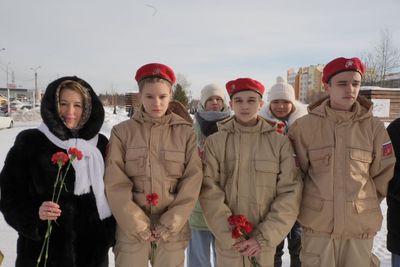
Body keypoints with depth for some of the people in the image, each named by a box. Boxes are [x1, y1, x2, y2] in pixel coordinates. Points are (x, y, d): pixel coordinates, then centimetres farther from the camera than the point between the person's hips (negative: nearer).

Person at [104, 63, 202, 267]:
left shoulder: (185, 132, -1)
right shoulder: (122, 132, -3)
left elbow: (192, 181, -4)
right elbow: (115, 184, -5)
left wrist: (170, 223, -8)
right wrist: (138, 225, -9)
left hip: (173, 231, 1)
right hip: (131, 230, 0)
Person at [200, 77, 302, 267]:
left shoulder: (280, 142, -3)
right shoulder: (215, 142, -5)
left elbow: (290, 193, -5)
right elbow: (209, 192, -8)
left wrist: (264, 237, -10)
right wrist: (231, 236, -12)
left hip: (264, 242, 1)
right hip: (227, 241, 0)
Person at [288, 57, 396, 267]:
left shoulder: (374, 127, -2)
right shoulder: (304, 126, -6)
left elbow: (384, 173, 7)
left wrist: (365, 202, 9)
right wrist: (317, 201, 7)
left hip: (361, 224, 2)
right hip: (318, 224, -1)